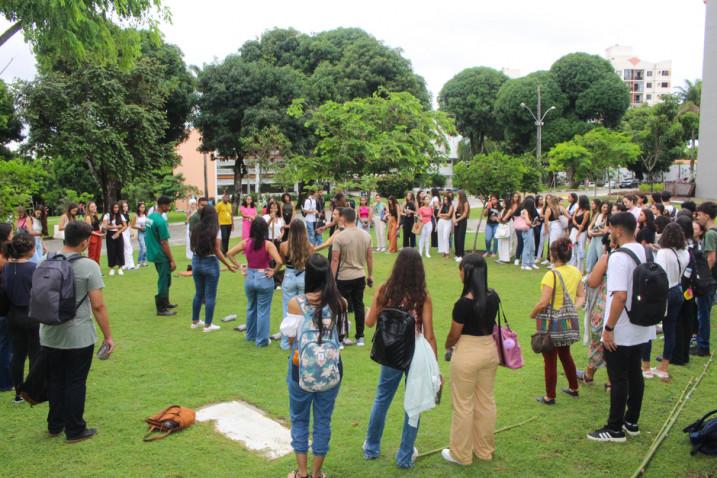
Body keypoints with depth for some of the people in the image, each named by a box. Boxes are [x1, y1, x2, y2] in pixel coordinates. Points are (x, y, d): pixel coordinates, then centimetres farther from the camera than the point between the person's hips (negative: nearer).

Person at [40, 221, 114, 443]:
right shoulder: (88, 266, -16)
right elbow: (98, 306, -17)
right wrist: (108, 336, -8)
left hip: (49, 336, 5)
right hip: (78, 337, -5)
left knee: (55, 381, 19)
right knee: (76, 383, 7)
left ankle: (55, 425, 33)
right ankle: (75, 430, 18)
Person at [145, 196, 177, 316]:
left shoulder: (149, 217, 6)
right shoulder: (161, 221, -22)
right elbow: (164, 243, -21)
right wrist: (172, 260, -15)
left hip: (154, 253, 9)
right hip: (161, 256, -9)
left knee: (165, 279, 21)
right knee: (164, 281, 1)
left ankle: (165, 303, 33)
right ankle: (161, 309, 8)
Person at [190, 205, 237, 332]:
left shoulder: (196, 229, -2)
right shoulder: (215, 231, -13)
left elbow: (192, 248, 4)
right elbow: (217, 251, -14)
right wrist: (228, 265, -6)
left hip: (196, 262, 5)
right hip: (210, 263, -5)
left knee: (198, 293, 20)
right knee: (210, 296, 6)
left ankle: (195, 321, 30)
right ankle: (207, 325, 13)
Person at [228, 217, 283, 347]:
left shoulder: (246, 242, -4)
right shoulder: (268, 244, -16)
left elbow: (229, 254, 0)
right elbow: (279, 262, -24)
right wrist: (274, 272, -8)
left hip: (249, 277, 4)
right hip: (264, 278, -4)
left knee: (251, 308, 23)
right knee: (263, 310, 7)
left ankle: (251, 335, 38)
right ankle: (262, 340, 15)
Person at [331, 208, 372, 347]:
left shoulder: (339, 237, -14)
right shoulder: (365, 236, 2)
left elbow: (335, 260, -14)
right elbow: (369, 257, 8)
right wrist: (370, 275, 18)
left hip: (344, 278, -5)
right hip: (360, 277, 5)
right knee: (359, 306, 12)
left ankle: (344, 337, 12)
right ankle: (360, 337, 18)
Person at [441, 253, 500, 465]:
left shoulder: (464, 303, -23)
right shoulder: (493, 297, -4)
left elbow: (454, 334, -12)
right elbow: (488, 322, 5)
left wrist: (447, 346, 8)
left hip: (468, 354, -6)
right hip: (490, 350, 7)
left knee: (463, 405, 9)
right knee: (486, 401, 19)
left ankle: (461, 454, 23)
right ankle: (485, 450, 34)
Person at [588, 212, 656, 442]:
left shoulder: (619, 257, -21)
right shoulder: (645, 253, 5)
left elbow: (620, 296, -28)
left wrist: (609, 328, -21)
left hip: (620, 331, -8)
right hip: (640, 328, 8)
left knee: (618, 379, 1)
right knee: (634, 375, 16)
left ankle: (615, 429, 10)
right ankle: (632, 422, 28)